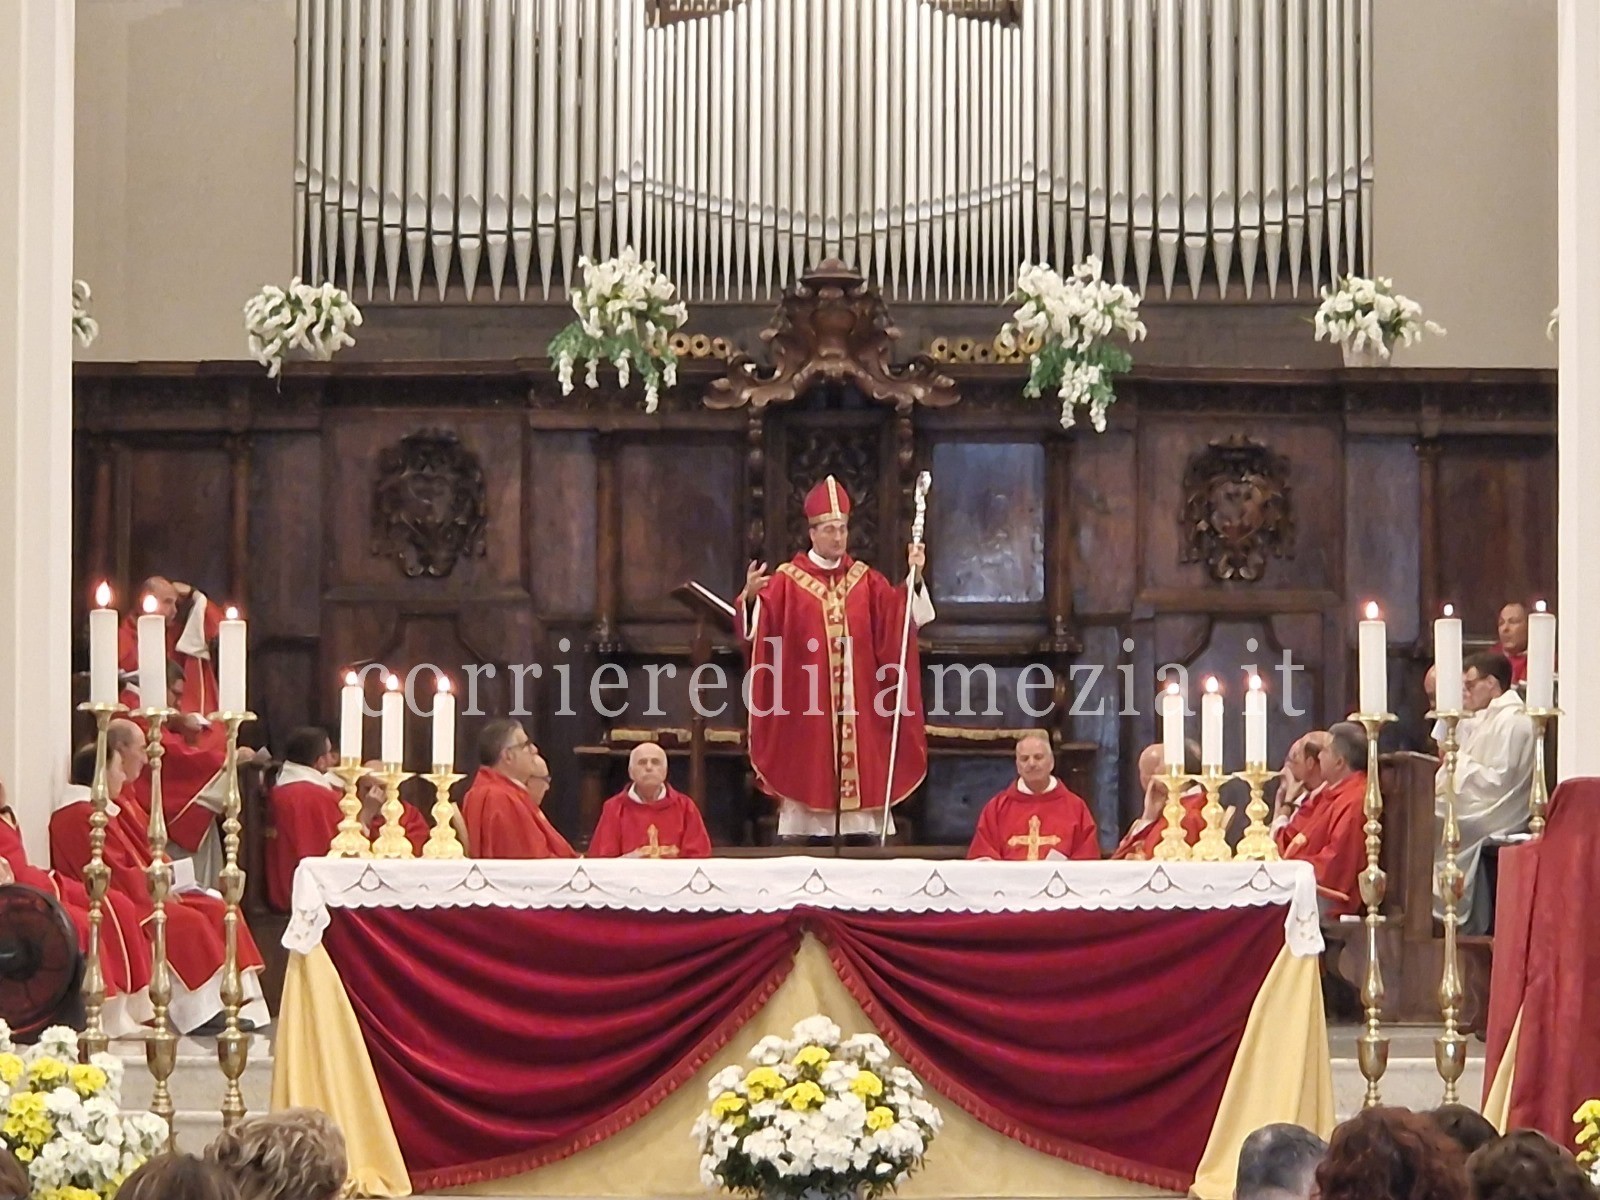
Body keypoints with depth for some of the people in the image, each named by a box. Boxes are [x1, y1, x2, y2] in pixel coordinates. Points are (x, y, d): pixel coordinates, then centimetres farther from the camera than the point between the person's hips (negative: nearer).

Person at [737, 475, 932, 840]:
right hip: (806, 708, -3)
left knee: (863, 780, 1)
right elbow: (758, 626, -14)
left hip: (857, 710, 3)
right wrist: (751, 597, -34)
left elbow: (902, 619, 1)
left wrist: (914, 579, -14)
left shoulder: (866, 581, 10)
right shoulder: (787, 581, -1)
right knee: (808, 779, -4)